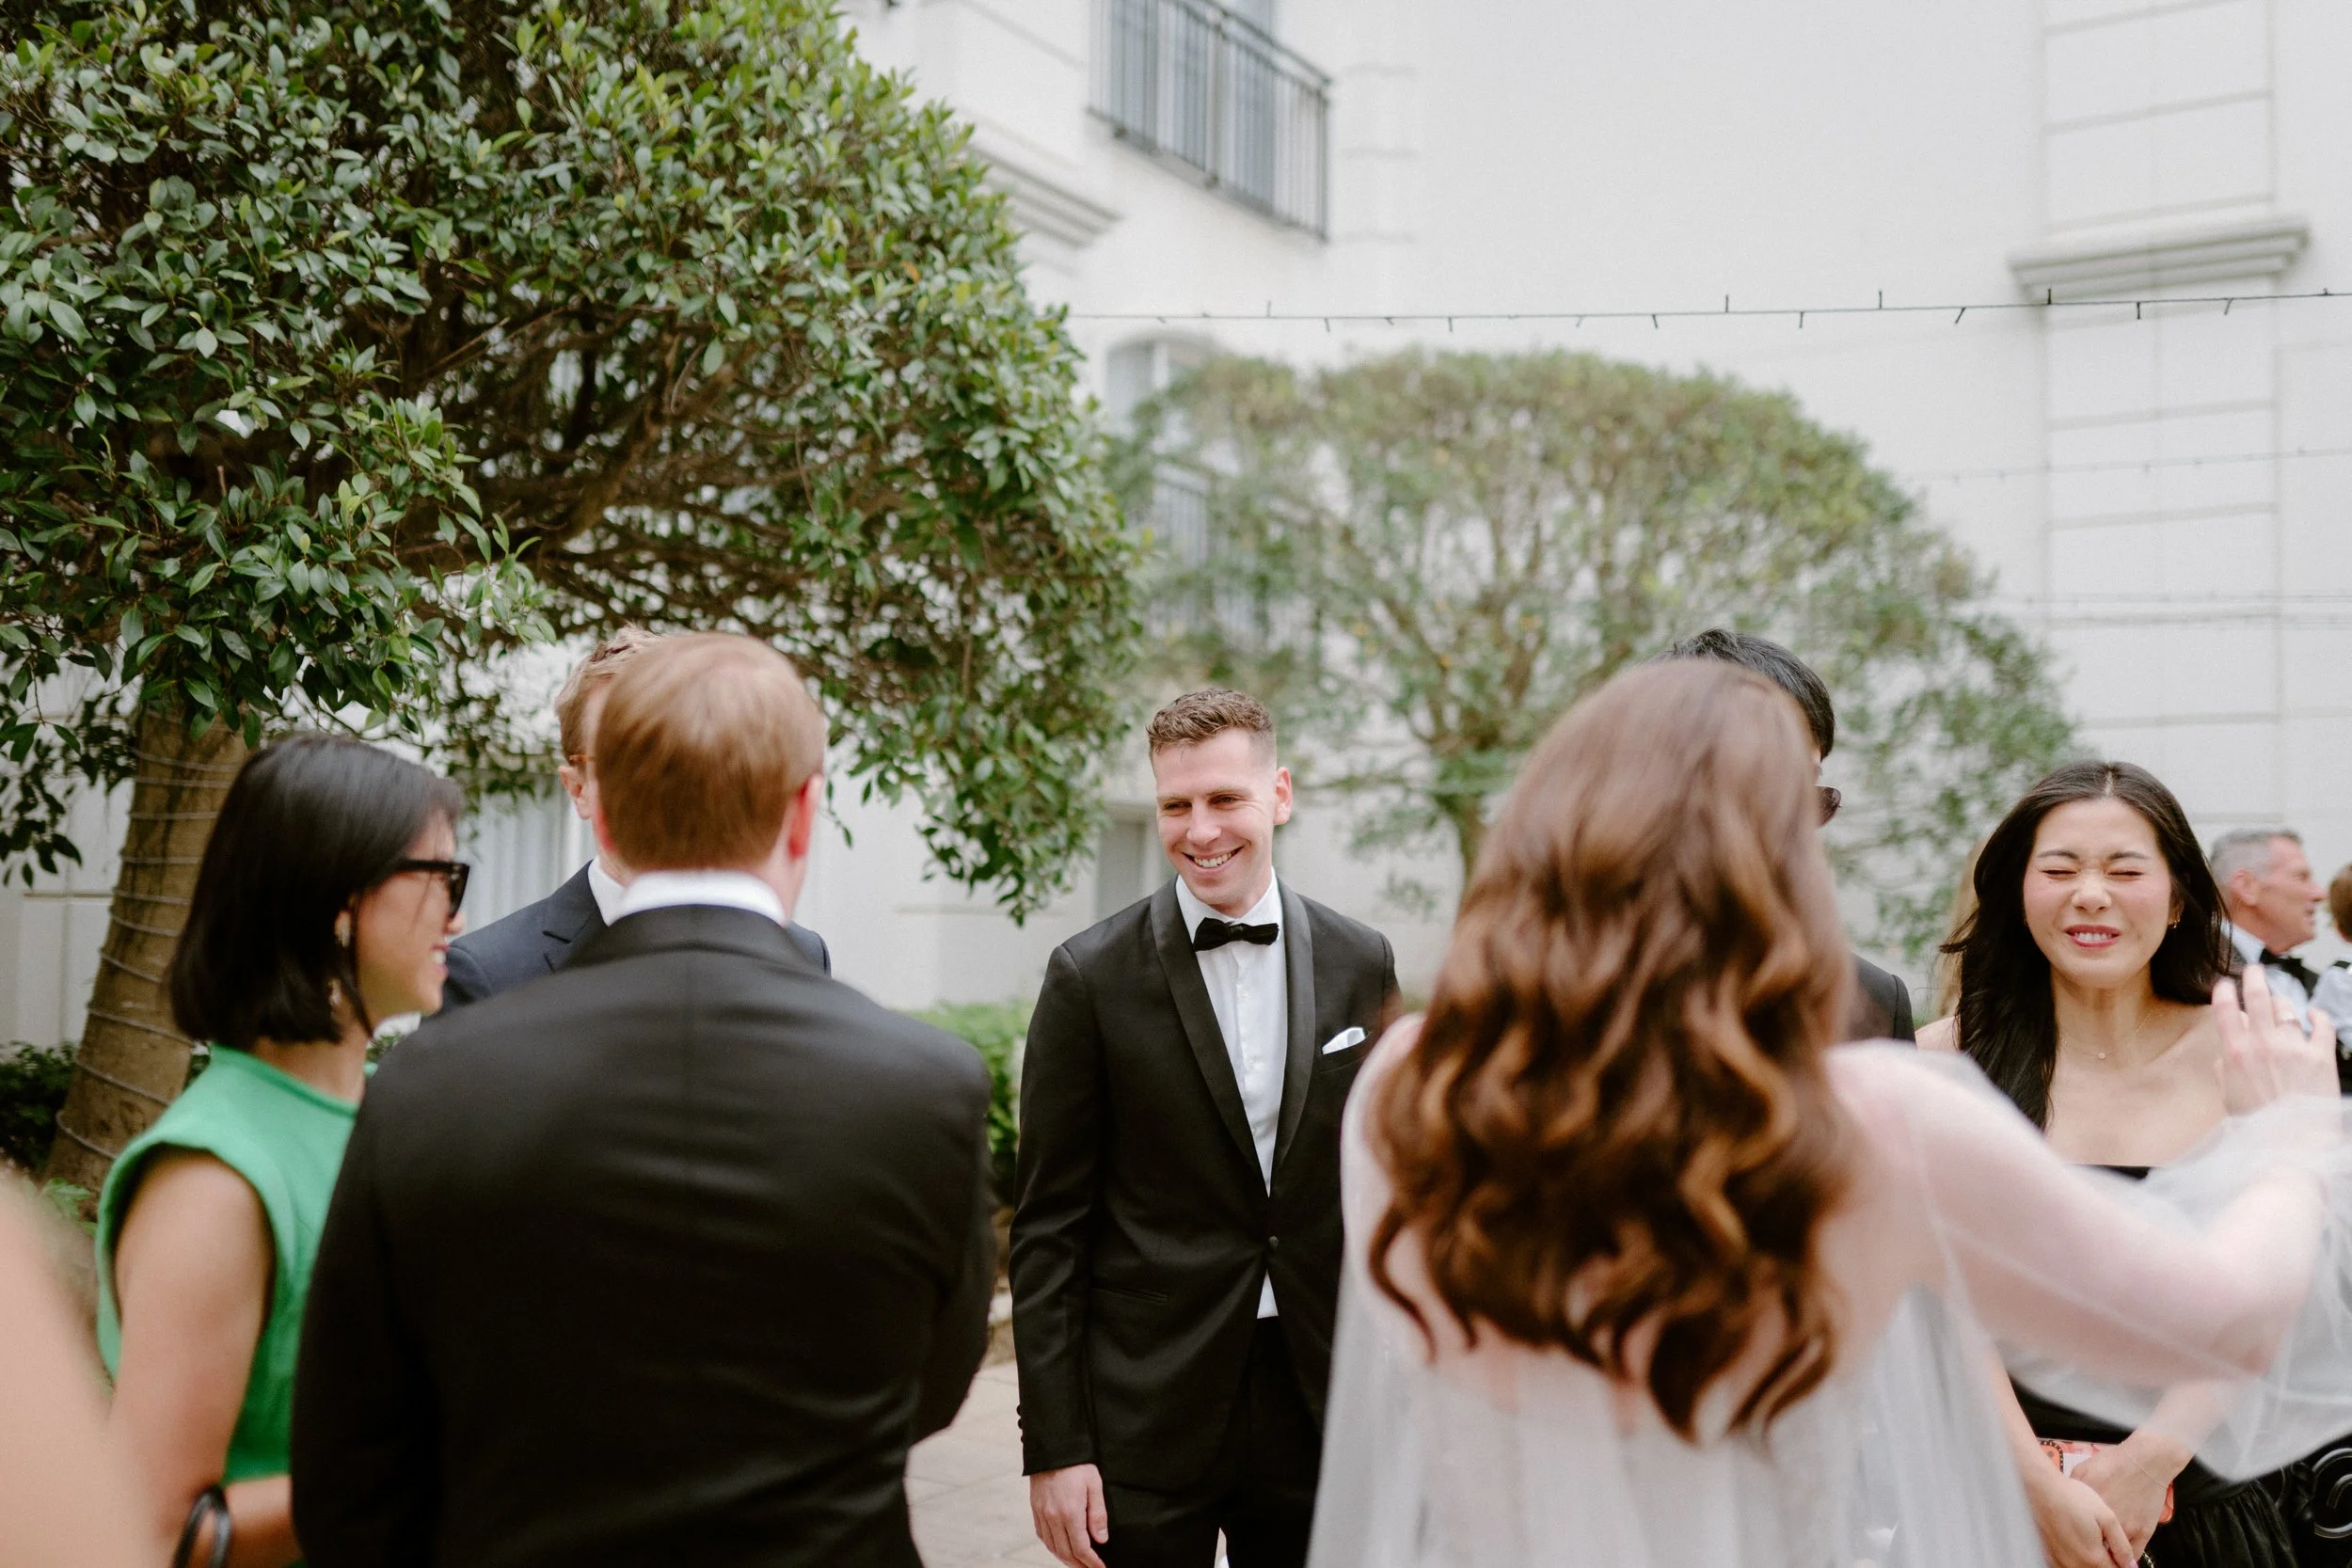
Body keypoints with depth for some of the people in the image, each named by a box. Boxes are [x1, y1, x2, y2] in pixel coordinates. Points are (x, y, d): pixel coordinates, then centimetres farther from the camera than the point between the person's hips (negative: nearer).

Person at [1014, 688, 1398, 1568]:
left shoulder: (1360, 965, 2)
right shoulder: (1092, 977, -7)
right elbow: (1050, 1226, -5)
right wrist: (1053, 1446, -7)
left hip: (1318, 1401, 3)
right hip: (1145, 1420, -2)